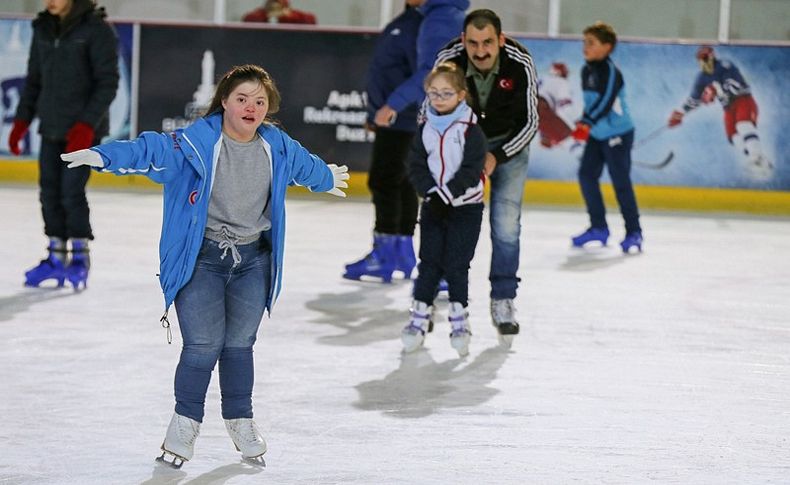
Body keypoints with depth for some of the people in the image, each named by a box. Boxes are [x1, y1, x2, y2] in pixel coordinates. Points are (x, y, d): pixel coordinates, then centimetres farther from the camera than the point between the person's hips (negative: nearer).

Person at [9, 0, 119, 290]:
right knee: (49, 191, 4)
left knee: (71, 191, -10)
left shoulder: (97, 29, -10)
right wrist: (22, 120, 9)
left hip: (83, 130, -6)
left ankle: (80, 258, 4)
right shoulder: (43, 28, 9)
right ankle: (56, 258, 14)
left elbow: (108, 82, -12)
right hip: (51, 128, 6)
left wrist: (87, 124, -19)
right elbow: (34, 79, 16)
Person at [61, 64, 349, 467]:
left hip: (252, 261, 4)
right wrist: (104, 156, -43)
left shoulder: (278, 147, 3)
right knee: (203, 345, -8)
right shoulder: (196, 142, -15)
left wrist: (327, 178, 44)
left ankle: (239, 420, 28)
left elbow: (305, 164, 24)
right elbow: (151, 150, -27)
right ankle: (185, 421, 12)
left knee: (239, 344, 9)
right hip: (200, 259, -4)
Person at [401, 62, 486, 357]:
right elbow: (417, 167, 3)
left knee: (456, 264, -5)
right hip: (433, 205, 4)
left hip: (465, 206, -4)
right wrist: (431, 192, -12)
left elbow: (472, 170, -14)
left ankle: (459, 319, 5)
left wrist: (447, 193, -20)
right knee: (429, 262, 2)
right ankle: (419, 316, 7)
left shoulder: (470, 129, -9)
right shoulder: (426, 128, 5)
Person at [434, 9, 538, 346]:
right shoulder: (448, 60, -28)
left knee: (506, 226, -9)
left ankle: (503, 303, 4)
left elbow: (529, 122, -17)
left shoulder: (520, 63, -29)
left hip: (508, 142, -1)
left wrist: (497, 157, -24)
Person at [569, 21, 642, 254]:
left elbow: (605, 101, -30)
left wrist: (587, 123, -38)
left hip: (618, 134, -9)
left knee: (621, 182, -6)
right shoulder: (587, 71, 7)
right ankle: (598, 228, 16)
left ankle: (634, 232, 3)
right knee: (587, 175, 6)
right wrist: (584, 124, 19)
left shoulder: (610, 71, -19)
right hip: (597, 134, 9)